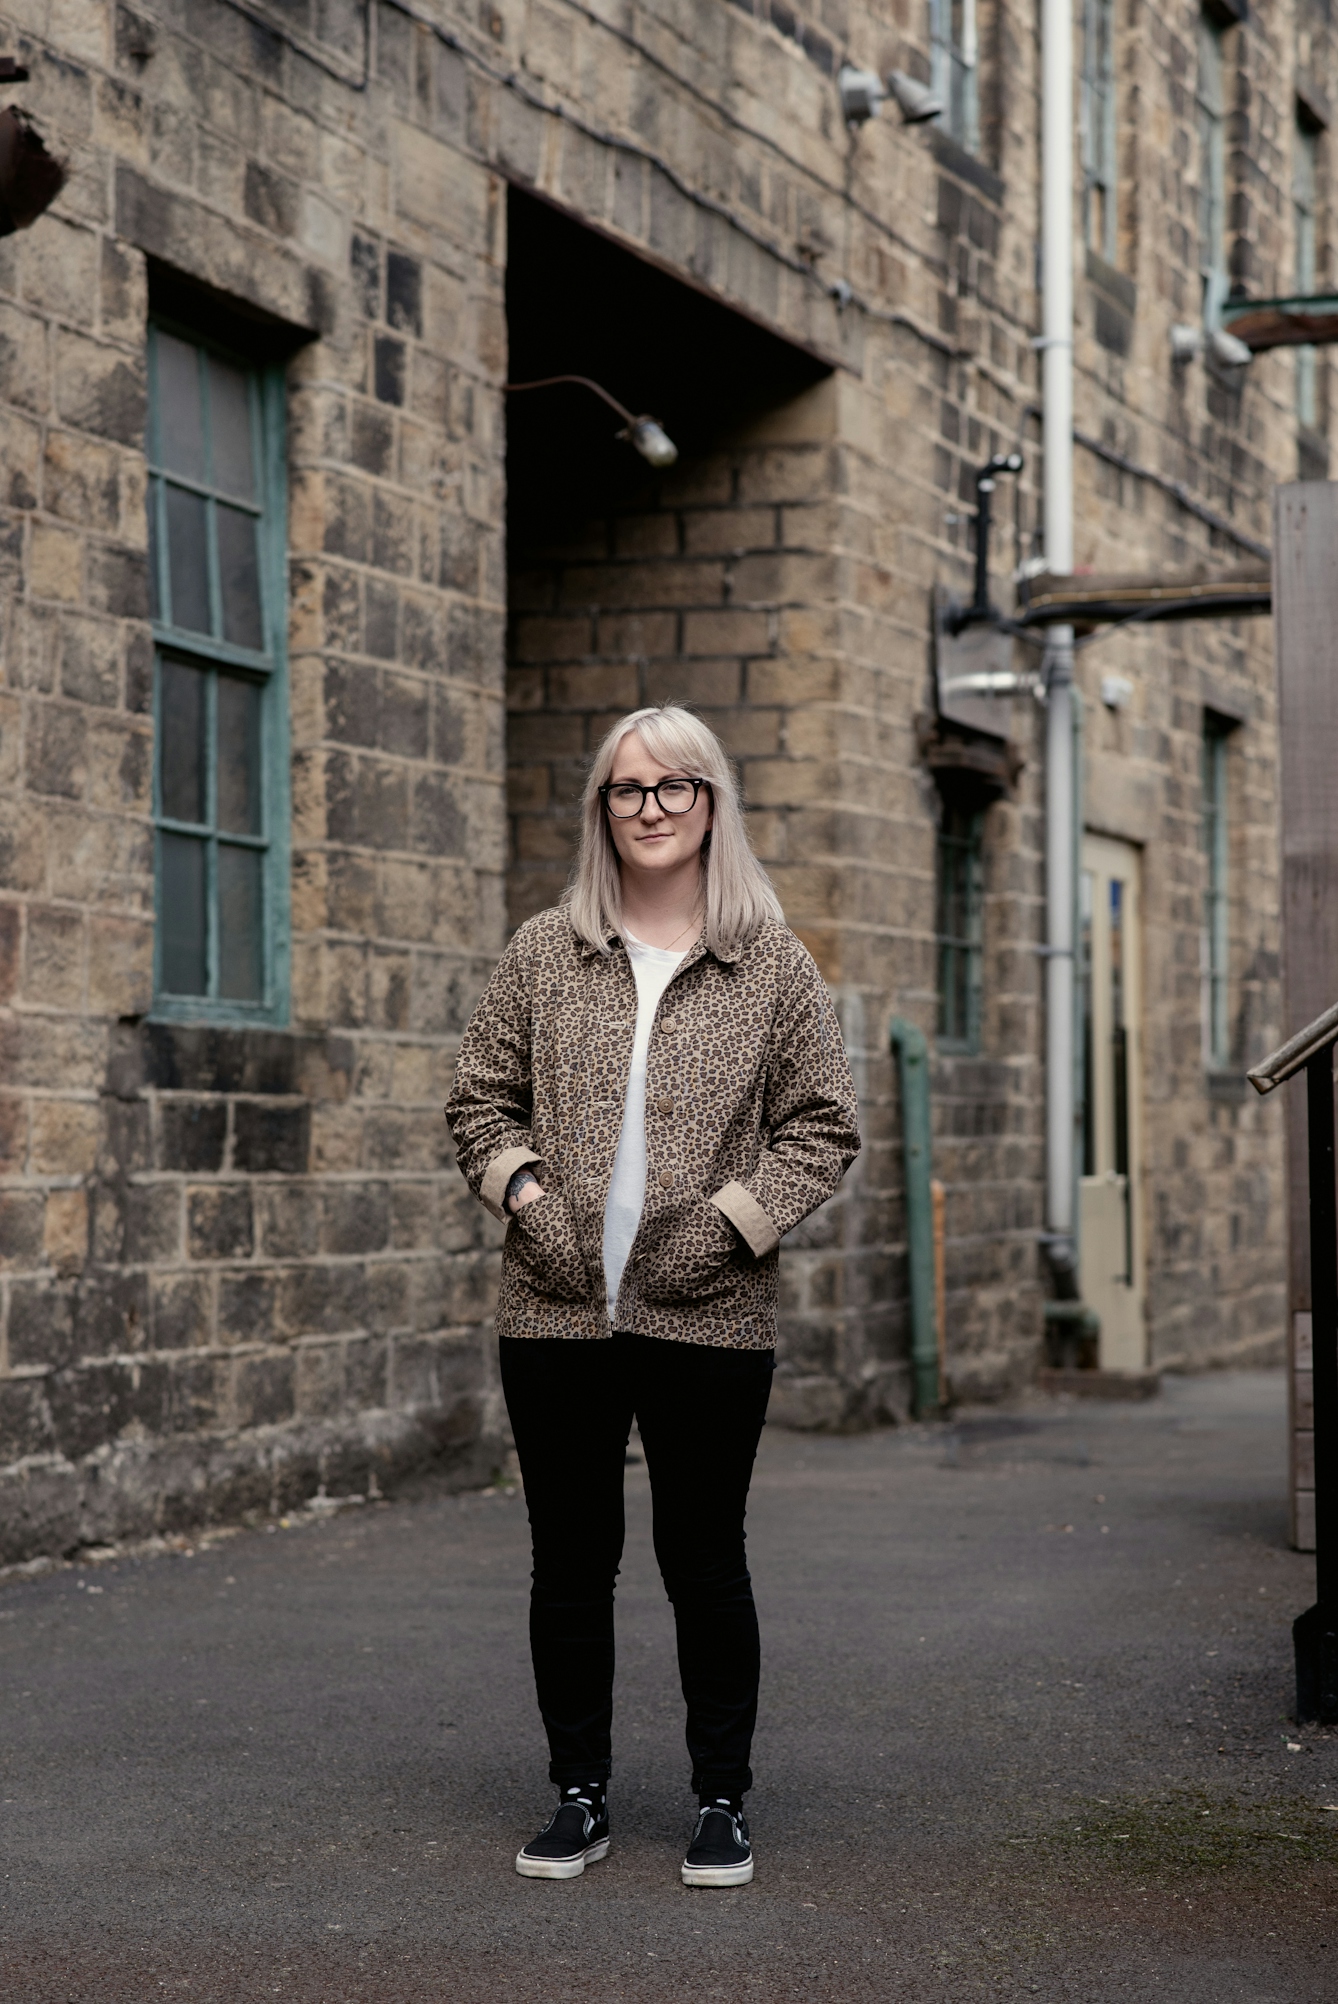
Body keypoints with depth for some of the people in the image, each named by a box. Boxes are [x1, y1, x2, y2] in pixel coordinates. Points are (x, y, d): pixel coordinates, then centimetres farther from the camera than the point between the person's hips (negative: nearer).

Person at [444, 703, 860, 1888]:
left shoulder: (772, 964, 3)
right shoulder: (545, 953, 7)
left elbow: (825, 1125, 4)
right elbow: (481, 1099, 12)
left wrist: (734, 1219, -8)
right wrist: (523, 1193, -5)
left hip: (709, 1320, -2)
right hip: (556, 1313, 2)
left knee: (705, 1564, 5)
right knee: (570, 1563, 9)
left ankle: (723, 1803, 18)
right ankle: (580, 1798, 21)